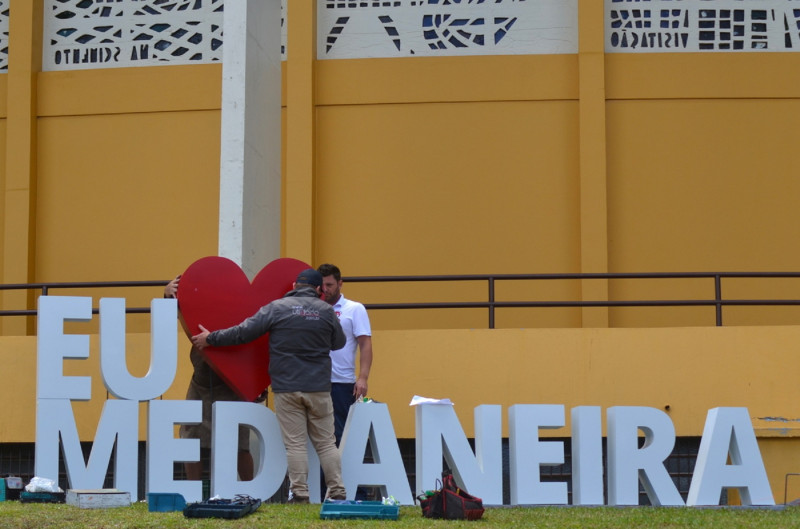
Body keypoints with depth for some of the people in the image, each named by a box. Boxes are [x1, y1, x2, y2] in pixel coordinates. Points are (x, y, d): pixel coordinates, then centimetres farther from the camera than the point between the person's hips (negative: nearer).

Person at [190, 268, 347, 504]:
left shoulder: (277, 308, -3)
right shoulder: (326, 310, 3)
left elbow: (243, 332, -2)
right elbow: (339, 342, 17)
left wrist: (211, 338, 9)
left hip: (287, 388, -2)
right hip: (319, 388, 2)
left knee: (295, 444, 1)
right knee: (326, 442, 8)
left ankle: (299, 494, -1)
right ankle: (337, 492, 6)